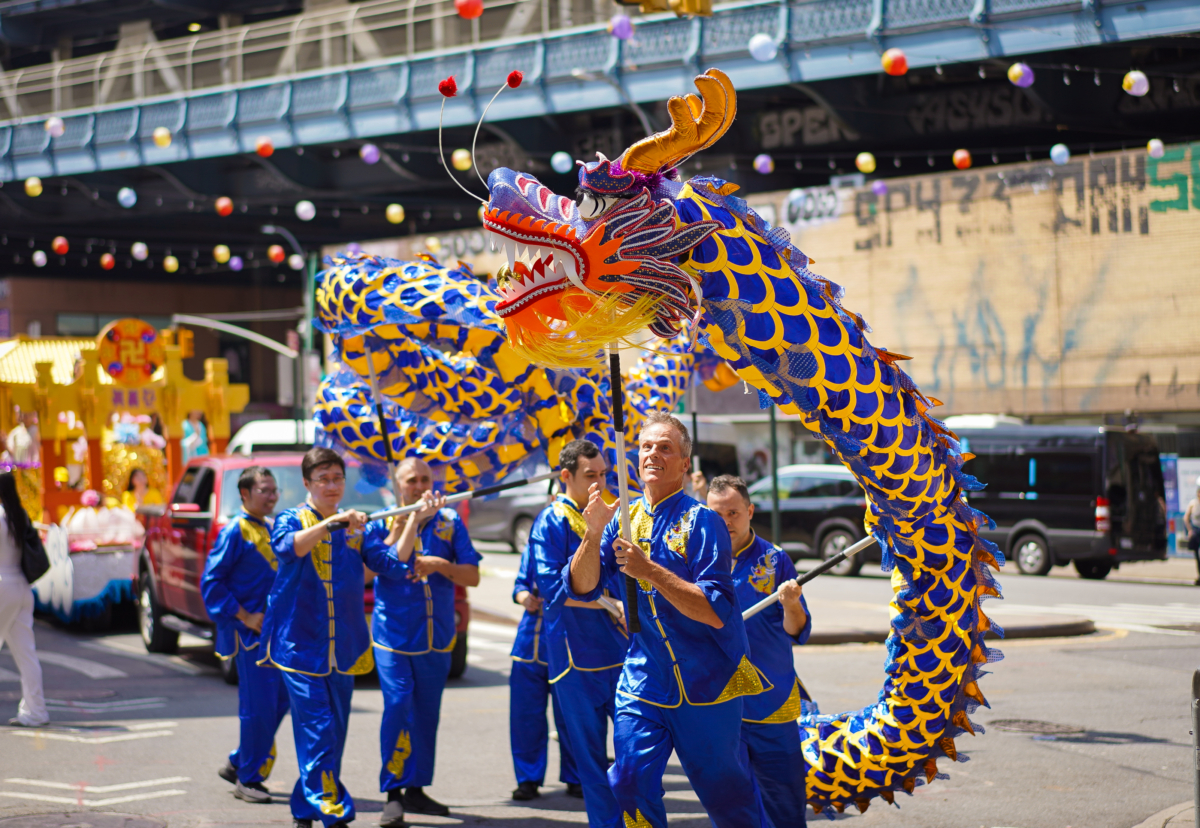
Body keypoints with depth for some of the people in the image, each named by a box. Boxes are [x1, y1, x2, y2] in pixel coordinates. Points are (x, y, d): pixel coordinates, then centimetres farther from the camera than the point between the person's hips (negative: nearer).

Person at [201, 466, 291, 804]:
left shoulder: (270, 530, 15)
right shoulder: (235, 531, -9)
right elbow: (211, 582, -13)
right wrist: (244, 617, -16)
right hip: (250, 631, -8)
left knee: (280, 700, 10)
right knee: (258, 706, -8)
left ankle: (237, 764, 24)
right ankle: (248, 780, 3)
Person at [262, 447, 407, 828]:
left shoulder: (355, 528, 12)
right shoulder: (291, 519, 1)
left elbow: (393, 562, 1)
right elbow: (289, 546, -23)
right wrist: (332, 522, -32)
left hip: (343, 649, 5)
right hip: (300, 644, -5)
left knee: (335, 731, 8)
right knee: (316, 729, -13)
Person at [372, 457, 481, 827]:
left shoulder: (450, 522, 7)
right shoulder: (383, 522, 1)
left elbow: (472, 576, 4)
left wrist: (441, 565, -15)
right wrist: (412, 520, -19)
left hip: (437, 636, 3)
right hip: (393, 633, -3)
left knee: (427, 713, 10)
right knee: (398, 705, -15)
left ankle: (416, 789, 21)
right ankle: (393, 793, -11)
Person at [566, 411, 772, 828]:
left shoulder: (701, 521, -11)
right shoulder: (624, 518, 6)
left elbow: (716, 612, -19)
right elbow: (581, 588, -1)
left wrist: (650, 570, -26)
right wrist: (593, 533, -17)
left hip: (706, 682, -4)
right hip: (643, 680, 4)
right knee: (631, 783, -5)